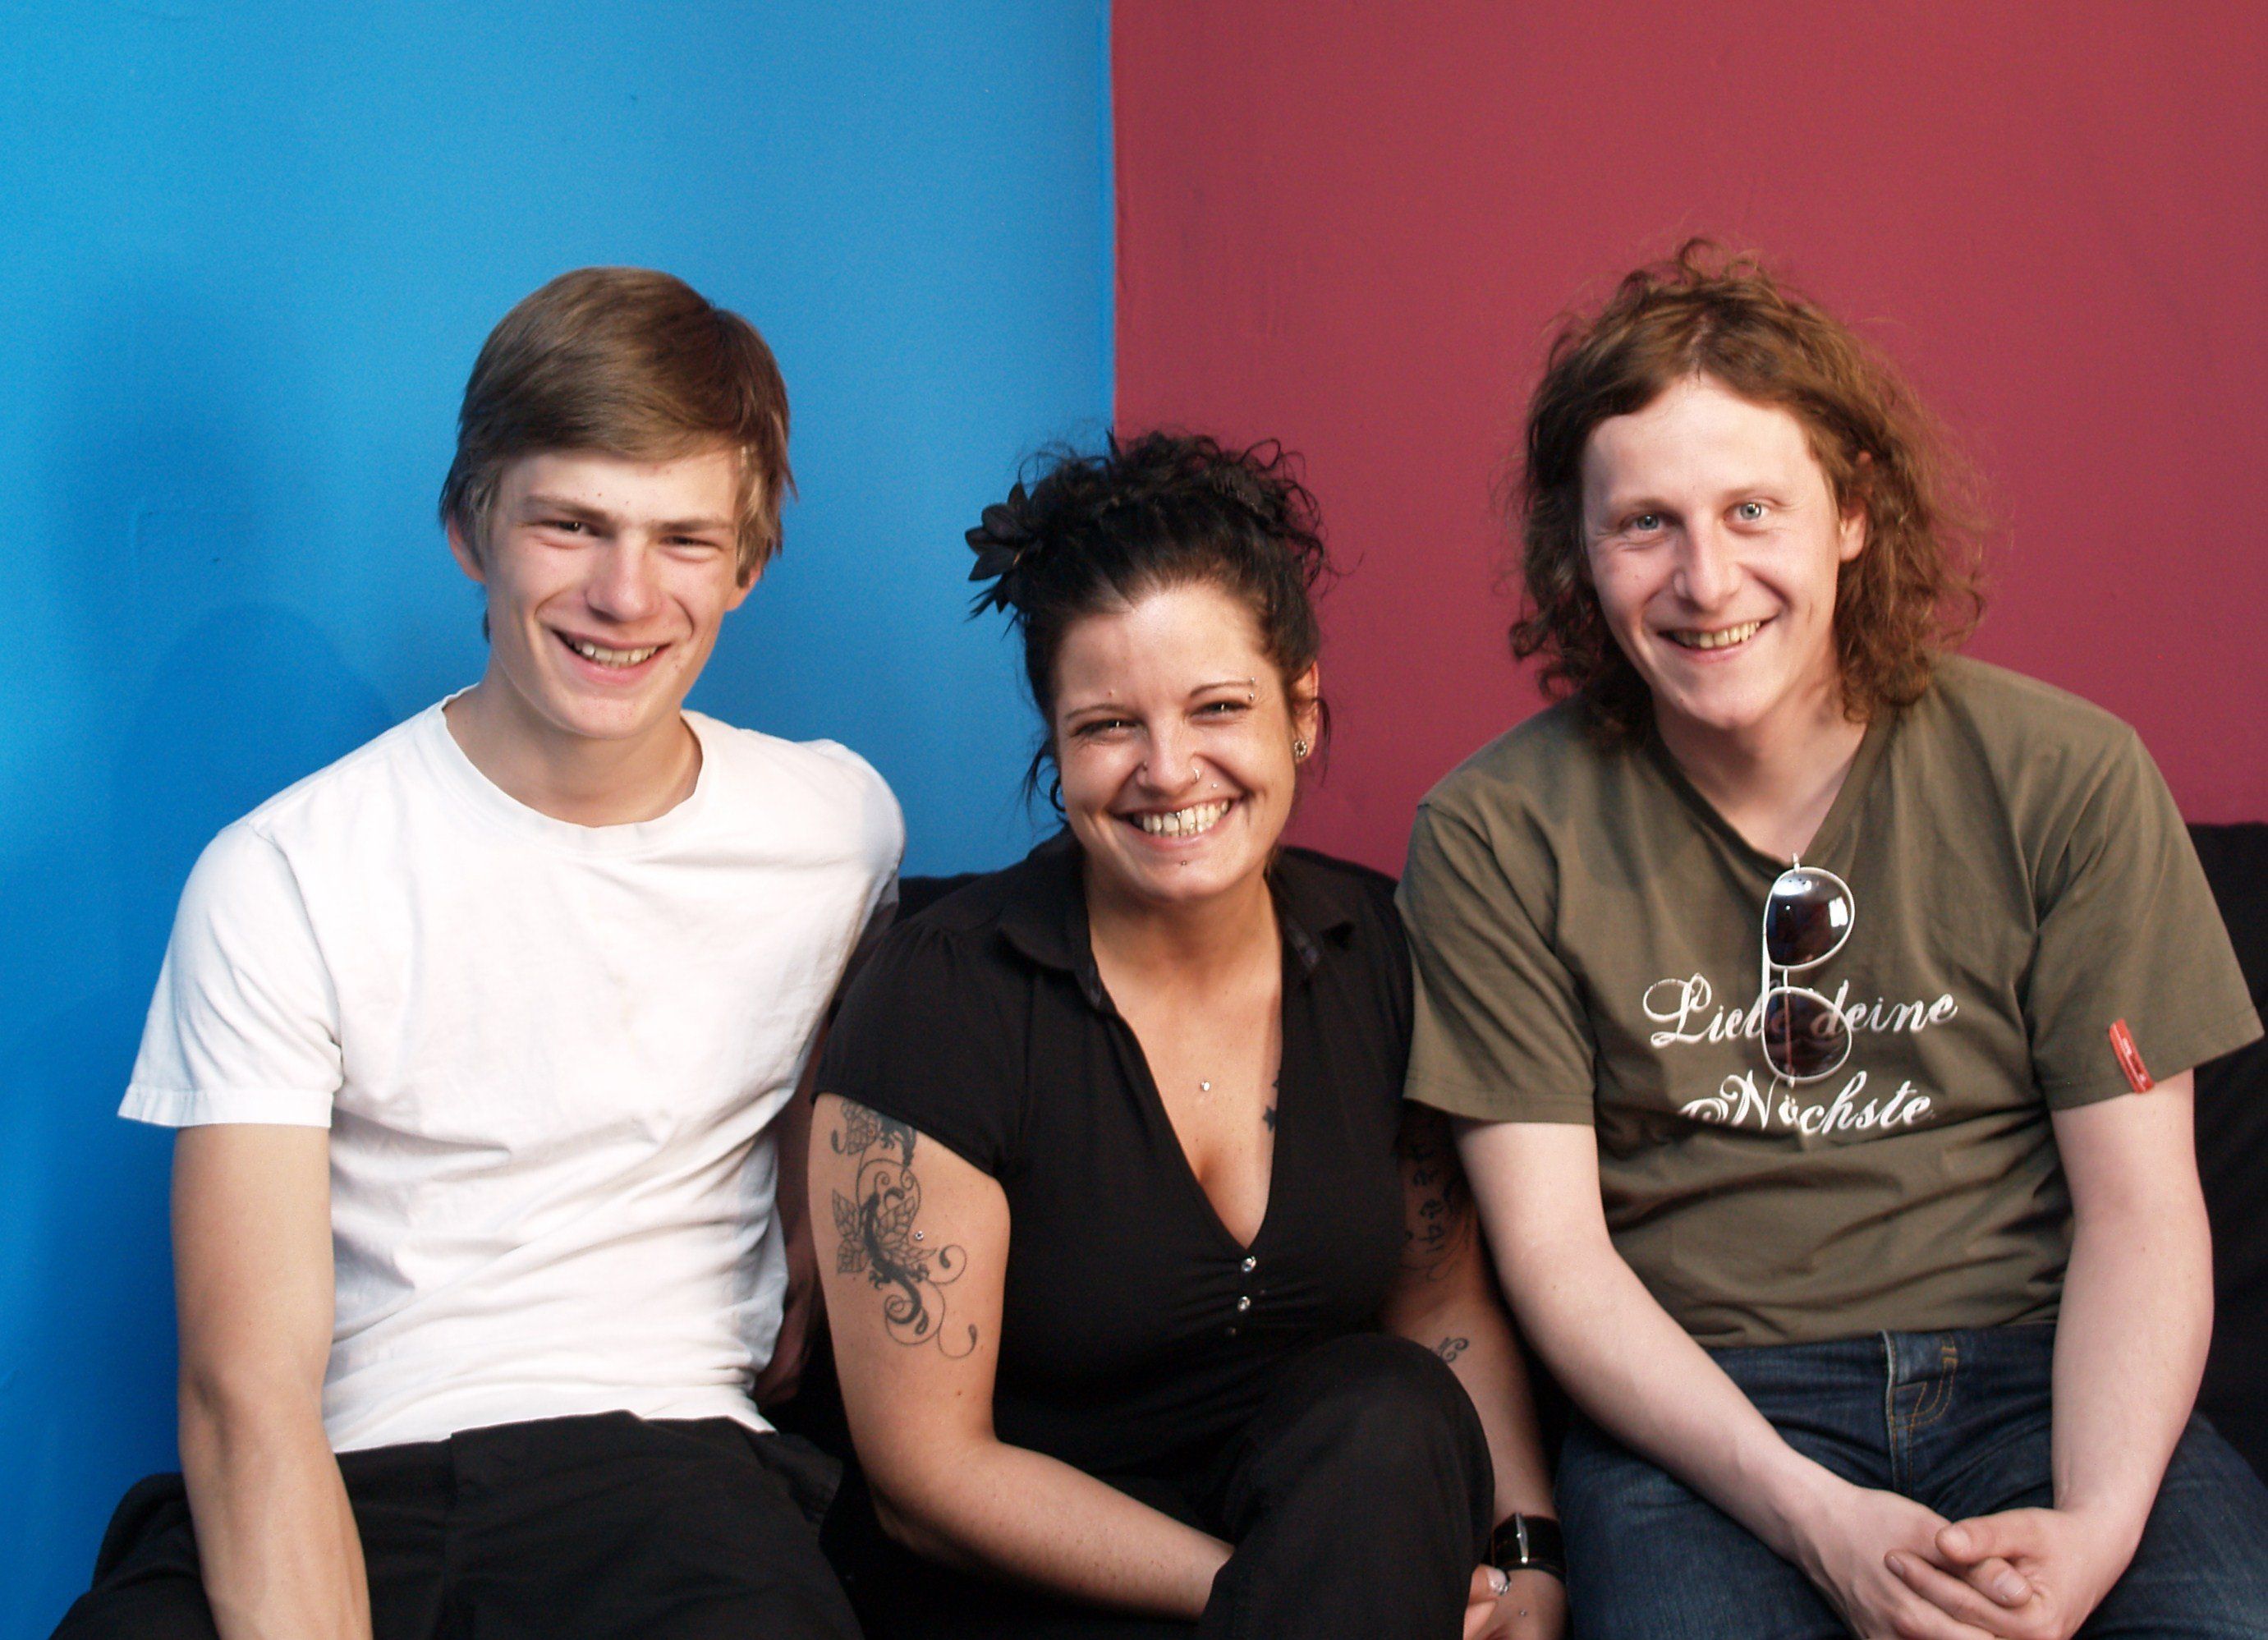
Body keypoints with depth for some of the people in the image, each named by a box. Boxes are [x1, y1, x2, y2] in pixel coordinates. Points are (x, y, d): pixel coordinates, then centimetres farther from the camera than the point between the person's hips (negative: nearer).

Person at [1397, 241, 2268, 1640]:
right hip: (1700, 1401, -1)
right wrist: (1814, 1515, -18)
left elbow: (2139, 1209, 0)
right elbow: (1554, 1250, -4)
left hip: (2039, 1368, 2)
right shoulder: (1497, 837, -2)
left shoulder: (2067, 777, 0)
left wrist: (2095, 1523, -17)